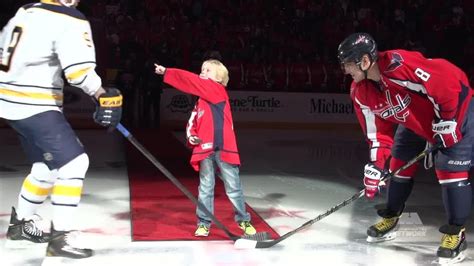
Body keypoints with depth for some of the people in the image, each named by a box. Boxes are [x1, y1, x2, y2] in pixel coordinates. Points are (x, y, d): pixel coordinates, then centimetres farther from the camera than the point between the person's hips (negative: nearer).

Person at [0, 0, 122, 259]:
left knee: (47, 166, 21)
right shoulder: (70, 21, -13)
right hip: (35, 107, -9)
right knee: (73, 162, -8)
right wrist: (105, 97, -9)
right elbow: (80, 70, -22)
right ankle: (59, 238, -8)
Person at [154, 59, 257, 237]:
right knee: (205, 188, 8)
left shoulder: (219, 91, -4)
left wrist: (167, 72, -12)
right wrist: (191, 135, -4)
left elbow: (192, 81, -12)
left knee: (233, 187, 4)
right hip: (205, 149, 5)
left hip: (224, 148, -5)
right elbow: (192, 123, 19)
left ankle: (244, 220, 18)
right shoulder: (200, 101, 13)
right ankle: (204, 223, 16)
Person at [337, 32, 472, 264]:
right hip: (415, 121, 8)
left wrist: (446, 121, -27)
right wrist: (376, 164, -10)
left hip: (455, 109, -8)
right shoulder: (361, 93, -10)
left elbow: (450, 78, -34)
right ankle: (391, 218, 27)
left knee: (450, 170, -12)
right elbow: (378, 129, -1)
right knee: (401, 165, 9)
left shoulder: (399, 65, -38)